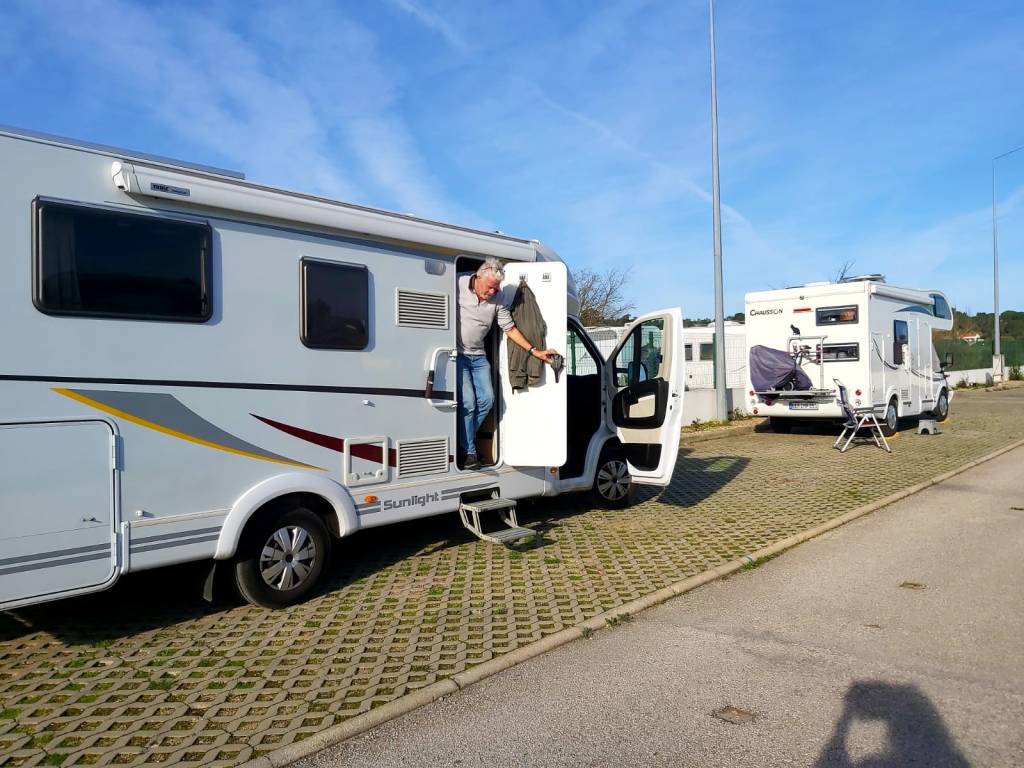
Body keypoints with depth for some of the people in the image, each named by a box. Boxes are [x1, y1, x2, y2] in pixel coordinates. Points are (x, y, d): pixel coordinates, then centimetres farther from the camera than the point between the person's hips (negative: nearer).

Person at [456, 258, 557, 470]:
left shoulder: (497, 300, -2)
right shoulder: (458, 285, -14)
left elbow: (510, 329, 5)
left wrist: (534, 351, 0)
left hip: (478, 355, 5)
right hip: (457, 354, -5)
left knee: (486, 399, -1)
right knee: (468, 401, -13)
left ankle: (465, 438, 16)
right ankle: (468, 452, -4)